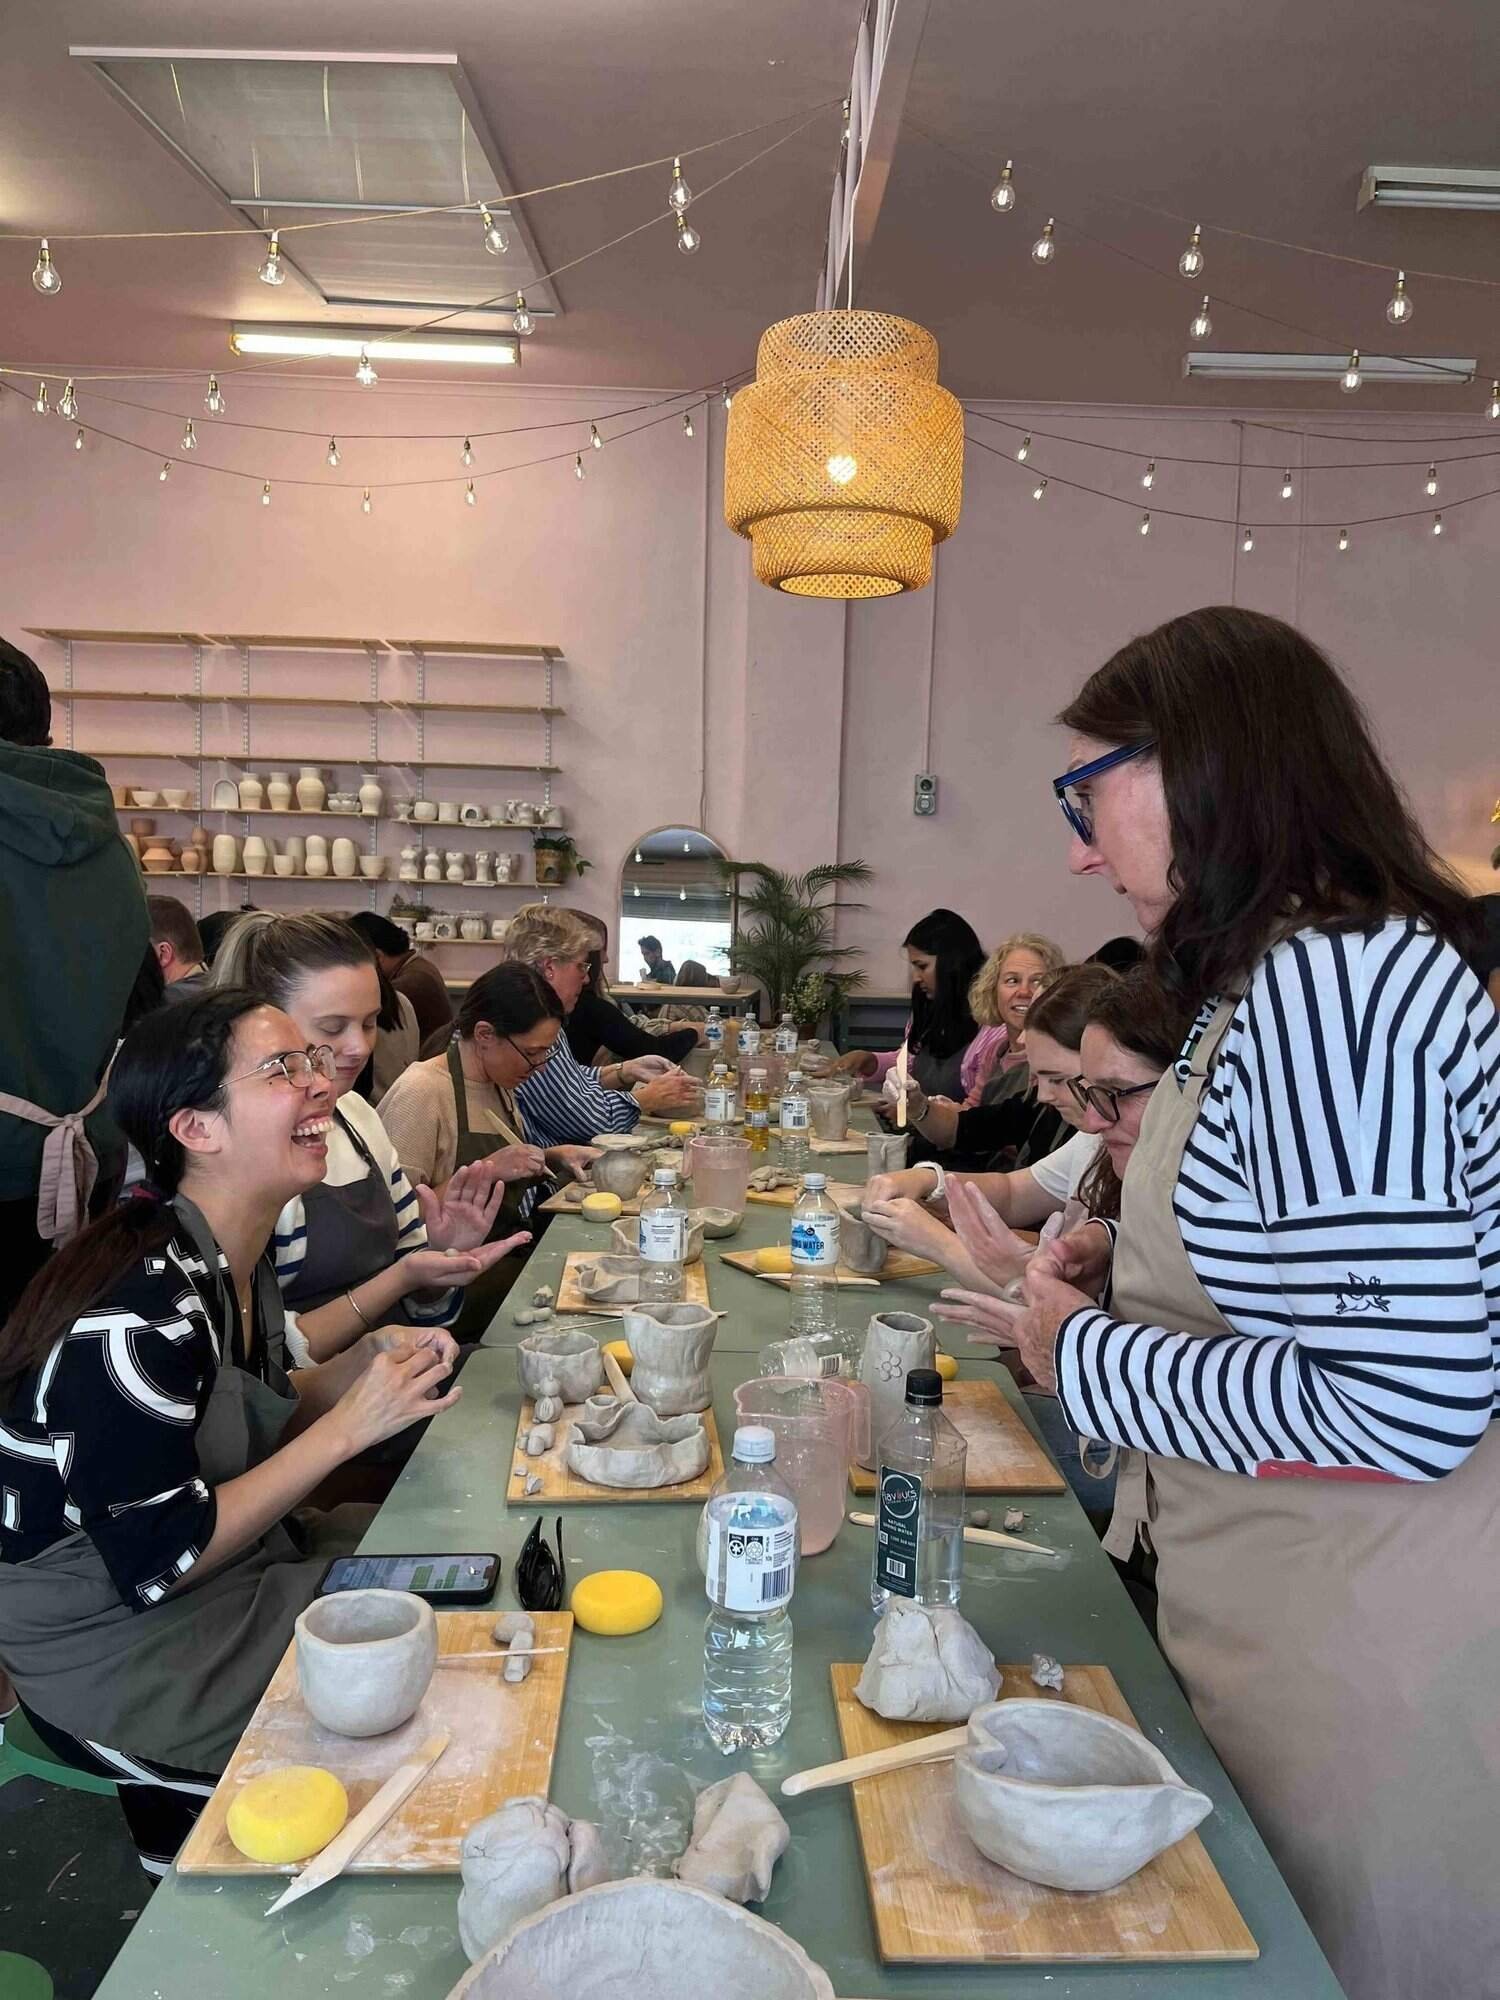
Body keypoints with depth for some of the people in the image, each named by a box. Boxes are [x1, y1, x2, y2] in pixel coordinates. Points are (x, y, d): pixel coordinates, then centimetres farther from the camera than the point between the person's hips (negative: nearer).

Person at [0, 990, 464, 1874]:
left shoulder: (235, 1254, -2)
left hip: (235, 1578, 8)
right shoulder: (143, 1302, -28)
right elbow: (158, 1561, -25)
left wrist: (369, 1362, -7)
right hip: (112, 1655, -8)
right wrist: (348, 1427, -23)